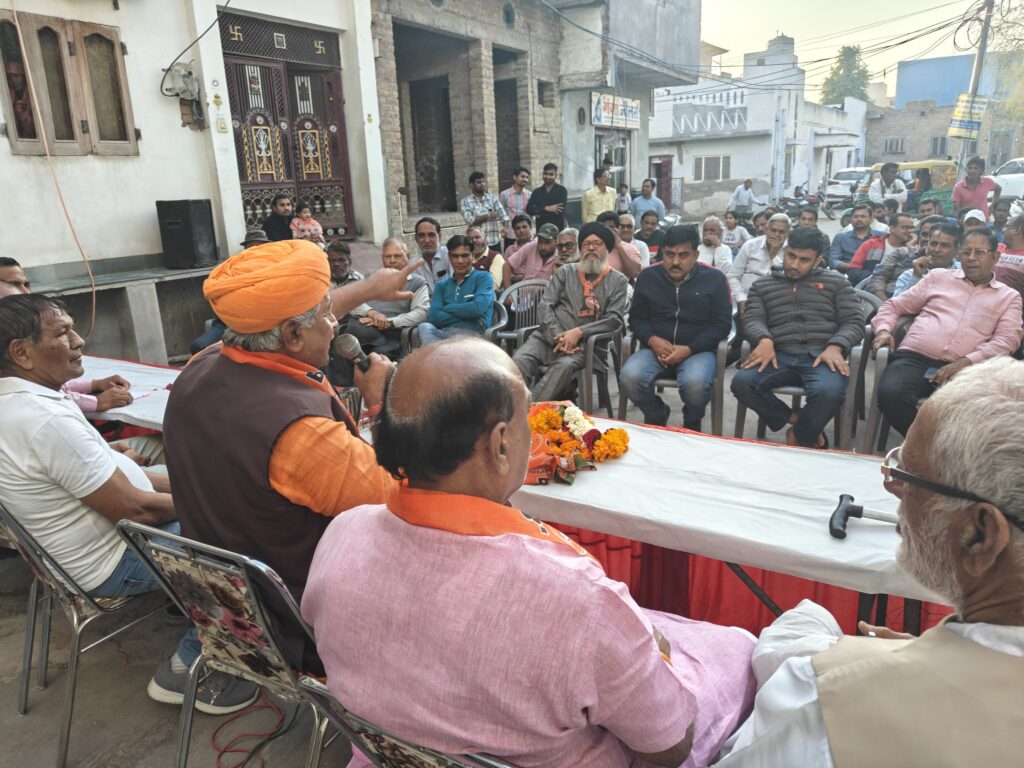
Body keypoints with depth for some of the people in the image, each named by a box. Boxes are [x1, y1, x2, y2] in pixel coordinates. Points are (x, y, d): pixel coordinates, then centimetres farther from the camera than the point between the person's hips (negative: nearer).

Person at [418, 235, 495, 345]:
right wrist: (466, 314, -5)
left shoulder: (483, 278, 10)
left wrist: (446, 308, 3)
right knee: (425, 327, -29)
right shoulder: (442, 284, 22)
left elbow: (478, 308, -10)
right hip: (443, 333, 4)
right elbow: (434, 316, 5)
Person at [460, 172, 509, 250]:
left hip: (494, 242, 2)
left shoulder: (492, 198, 8)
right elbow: (470, 220, -12)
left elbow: (503, 215, -2)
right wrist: (487, 216, -15)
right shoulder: (465, 202, 1)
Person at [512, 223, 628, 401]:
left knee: (564, 366, -37)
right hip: (549, 336, 2)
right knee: (518, 361, -28)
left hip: (584, 343, -2)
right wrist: (557, 337, -11)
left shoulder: (617, 281, 11)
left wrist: (578, 332, -14)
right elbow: (546, 305, 7)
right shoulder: (565, 272, 17)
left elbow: (615, 318, -2)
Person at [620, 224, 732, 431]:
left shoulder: (714, 278, 1)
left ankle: (692, 425, 2)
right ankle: (657, 415, 6)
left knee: (695, 383, -36)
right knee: (630, 377, -29)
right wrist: (652, 340, -11)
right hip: (656, 349, 2)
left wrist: (689, 349, -13)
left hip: (697, 350, -2)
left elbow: (722, 324, 0)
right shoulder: (648, 276, 8)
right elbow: (636, 317, 12)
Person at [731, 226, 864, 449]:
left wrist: (835, 347, -12)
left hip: (821, 356, -1)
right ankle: (796, 419, -7)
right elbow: (752, 319, 8)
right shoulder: (763, 285, 22)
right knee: (741, 383, -30)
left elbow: (854, 321, 10)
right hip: (781, 356, 1)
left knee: (829, 392, -36)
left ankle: (799, 438, -6)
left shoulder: (835, 282, 19)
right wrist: (764, 340, -17)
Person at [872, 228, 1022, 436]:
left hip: (963, 370, -1)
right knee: (890, 394, -34)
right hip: (913, 358, 1)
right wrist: (884, 329, 0)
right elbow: (894, 305, 24)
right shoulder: (938, 277, 23)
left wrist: (965, 362, -12)